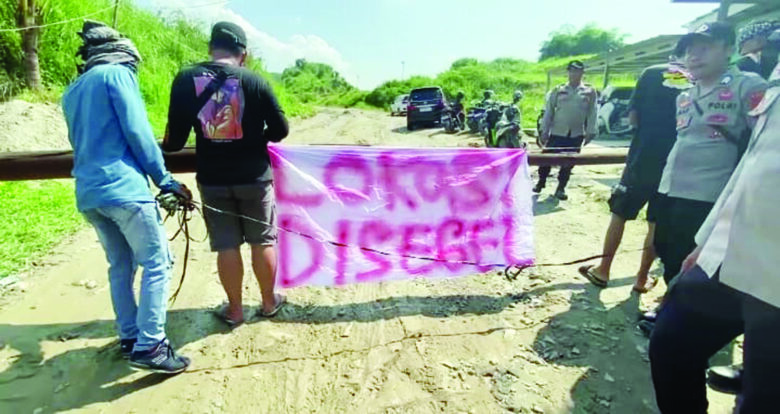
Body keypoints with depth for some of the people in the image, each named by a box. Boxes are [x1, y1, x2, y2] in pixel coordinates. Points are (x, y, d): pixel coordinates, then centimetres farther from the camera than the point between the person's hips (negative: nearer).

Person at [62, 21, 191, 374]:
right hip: (123, 187, -8)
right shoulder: (117, 73, 0)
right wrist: (165, 179, -5)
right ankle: (149, 347, -6)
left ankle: (129, 338, 22)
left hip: (87, 193, 8)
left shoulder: (71, 93, 22)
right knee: (157, 264, -5)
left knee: (120, 266, 15)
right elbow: (136, 131, -10)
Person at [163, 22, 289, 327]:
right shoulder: (253, 81, -8)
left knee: (226, 246, 11)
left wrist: (163, 146, 19)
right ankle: (269, 302, 28)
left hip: (212, 180, 1)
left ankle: (234, 309, 24)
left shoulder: (185, 79, -4)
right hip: (254, 176, -1)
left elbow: (176, 137, -3)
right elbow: (280, 129, -5)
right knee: (262, 241, 13)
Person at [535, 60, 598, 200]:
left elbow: (592, 113, 3)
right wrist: (544, 130, -1)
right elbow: (549, 111, 2)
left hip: (576, 135, 0)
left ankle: (561, 188, 18)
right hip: (557, 133, 0)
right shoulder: (558, 90, 2)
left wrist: (590, 132, -3)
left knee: (568, 163, 6)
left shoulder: (589, 92, 3)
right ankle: (541, 183, 23)